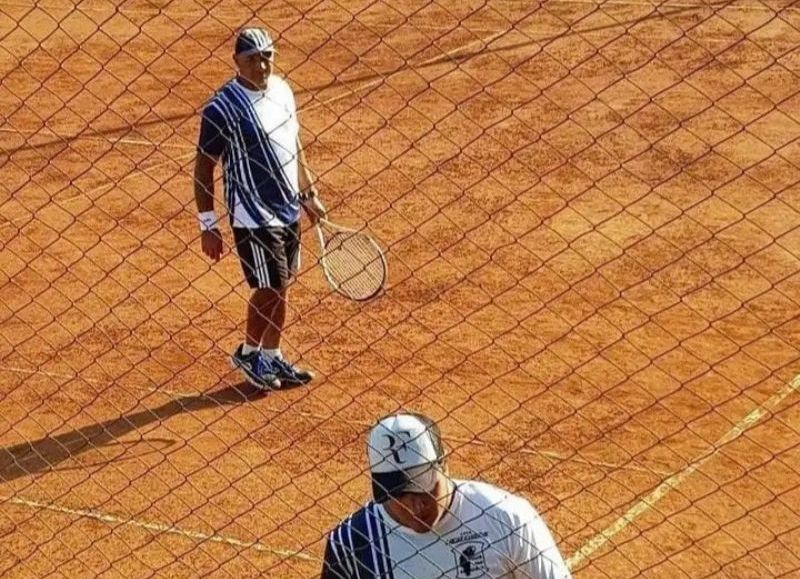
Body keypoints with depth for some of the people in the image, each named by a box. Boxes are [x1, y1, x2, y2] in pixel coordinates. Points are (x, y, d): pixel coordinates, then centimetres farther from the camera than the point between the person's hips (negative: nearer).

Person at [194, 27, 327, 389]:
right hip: (253, 215, -7)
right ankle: (248, 353, 21)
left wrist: (309, 194, 19)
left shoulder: (282, 90, 5)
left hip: (288, 209, 7)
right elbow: (203, 168, -13)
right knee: (271, 288, -2)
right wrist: (207, 225, -14)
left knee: (280, 286, 14)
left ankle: (271, 357, 29)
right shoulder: (222, 108, -16)